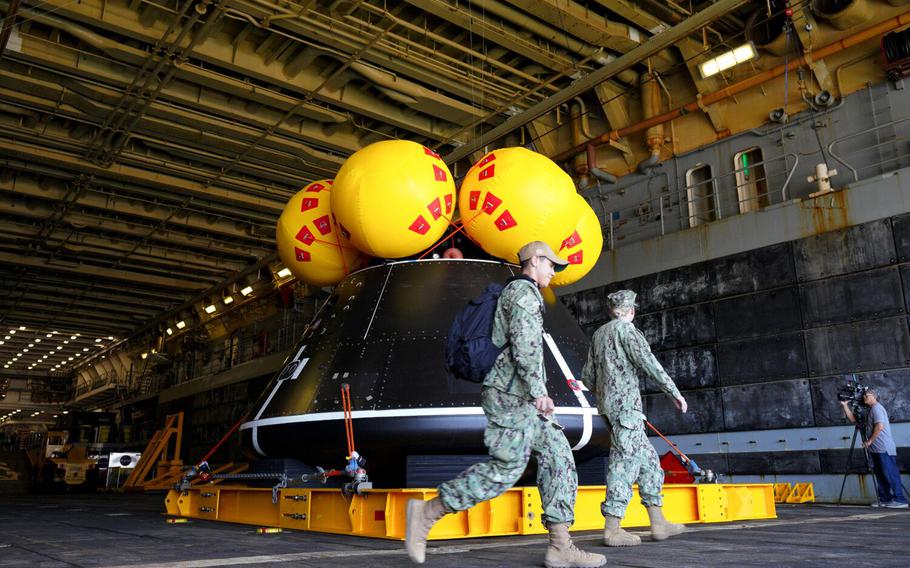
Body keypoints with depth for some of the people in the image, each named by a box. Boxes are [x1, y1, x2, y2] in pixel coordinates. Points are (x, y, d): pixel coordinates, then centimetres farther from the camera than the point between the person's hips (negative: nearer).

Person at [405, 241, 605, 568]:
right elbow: (524, 345, -17)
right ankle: (427, 513, -8)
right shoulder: (524, 291, -4)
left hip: (517, 396, 10)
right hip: (511, 394, -10)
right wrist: (539, 391, -21)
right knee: (507, 468, -13)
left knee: (558, 456, 3)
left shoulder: (519, 296, 28)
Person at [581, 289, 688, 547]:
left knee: (647, 458, 12)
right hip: (625, 403, -8)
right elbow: (647, 361, -18)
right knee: (626, 461, -8)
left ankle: (658, 523, 14)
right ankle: (612, 530, -8)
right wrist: (674, 391, -14)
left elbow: (588, 376, 20)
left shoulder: (599, 333, 19)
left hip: (608, 404, 9)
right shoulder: (625, 328, -5)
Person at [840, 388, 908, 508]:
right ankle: (885, 499, 15)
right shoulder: (869, 411, 20)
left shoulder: (877, 408, -10)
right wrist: (845, 405, 13)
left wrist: (869, 441, -15)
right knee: (880, 474, 11)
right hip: (877, 449, 10)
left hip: (884, 449, -10)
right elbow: (853, 419, 21)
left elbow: (879, 426, -21)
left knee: (890, 473, -9)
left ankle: (900, 500, -8)